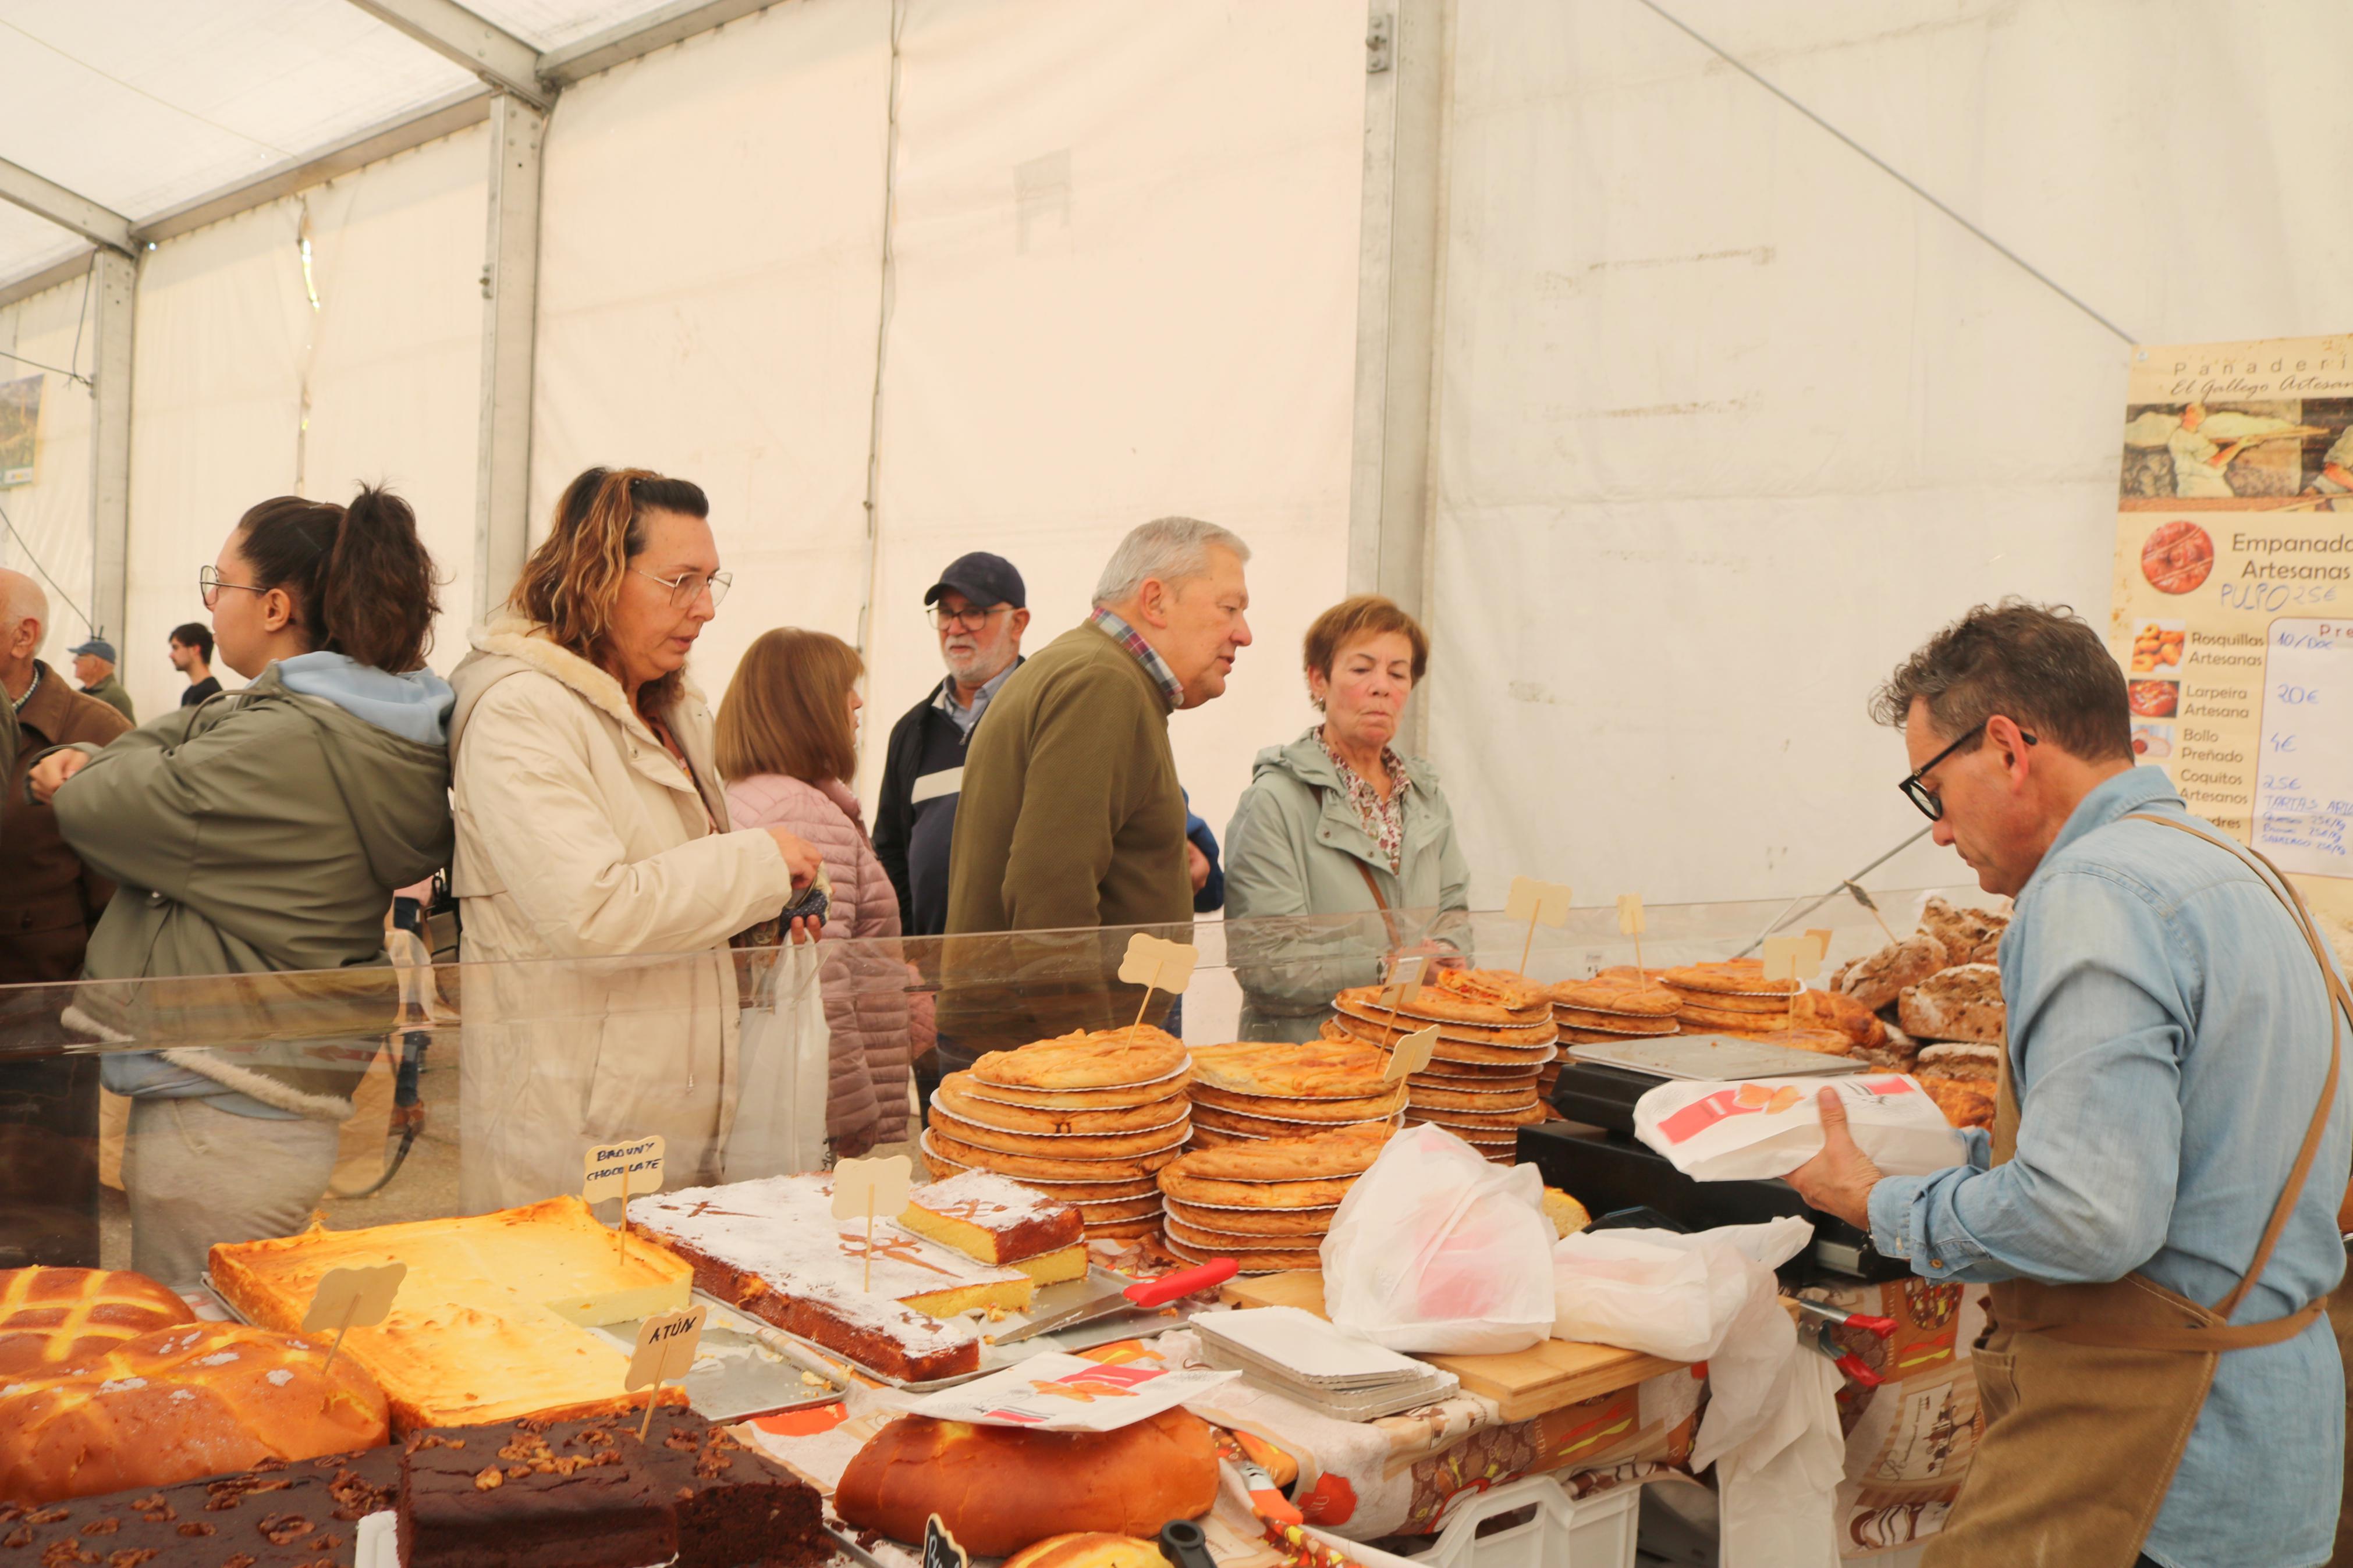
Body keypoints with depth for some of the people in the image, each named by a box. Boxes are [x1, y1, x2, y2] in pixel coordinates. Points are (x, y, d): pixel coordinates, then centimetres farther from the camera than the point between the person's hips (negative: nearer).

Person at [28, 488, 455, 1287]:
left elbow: (94, 809, -13)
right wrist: (99, 762, -3)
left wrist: (90, 773, 9)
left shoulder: (287, 746, -22)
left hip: (219, 1123, -9)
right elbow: (189, 734, 16)